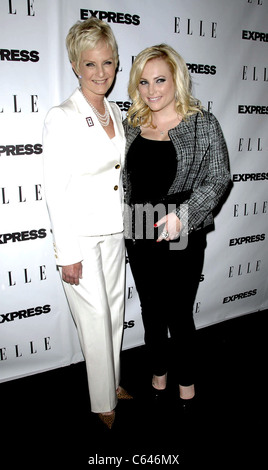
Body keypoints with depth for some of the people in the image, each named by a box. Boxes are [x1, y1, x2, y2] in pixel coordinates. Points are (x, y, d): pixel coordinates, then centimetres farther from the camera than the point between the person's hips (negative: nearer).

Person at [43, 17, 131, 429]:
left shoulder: (115, 114, 8)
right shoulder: (62, 117, -14)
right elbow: (55, 191, -16)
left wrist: (126, 226, 17)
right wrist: (67, 254, -16)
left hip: (114, 232, 7)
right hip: (80, 234, -7)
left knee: (115, 311, 17)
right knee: (96, 319, 4)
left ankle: (113, 382, 39)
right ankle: (104, 401, 27)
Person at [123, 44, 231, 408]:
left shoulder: (203, 124, -6)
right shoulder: (131, 125, 6)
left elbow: (218, 179, -9)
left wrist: (183, 215, -21)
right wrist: (128, 221, 8)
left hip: (183, 239, -4)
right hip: (139, 236, 4)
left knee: (179, 314, 6)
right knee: (151, 311, 17)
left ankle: (186, 381, 33)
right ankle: (159, 372, 41)